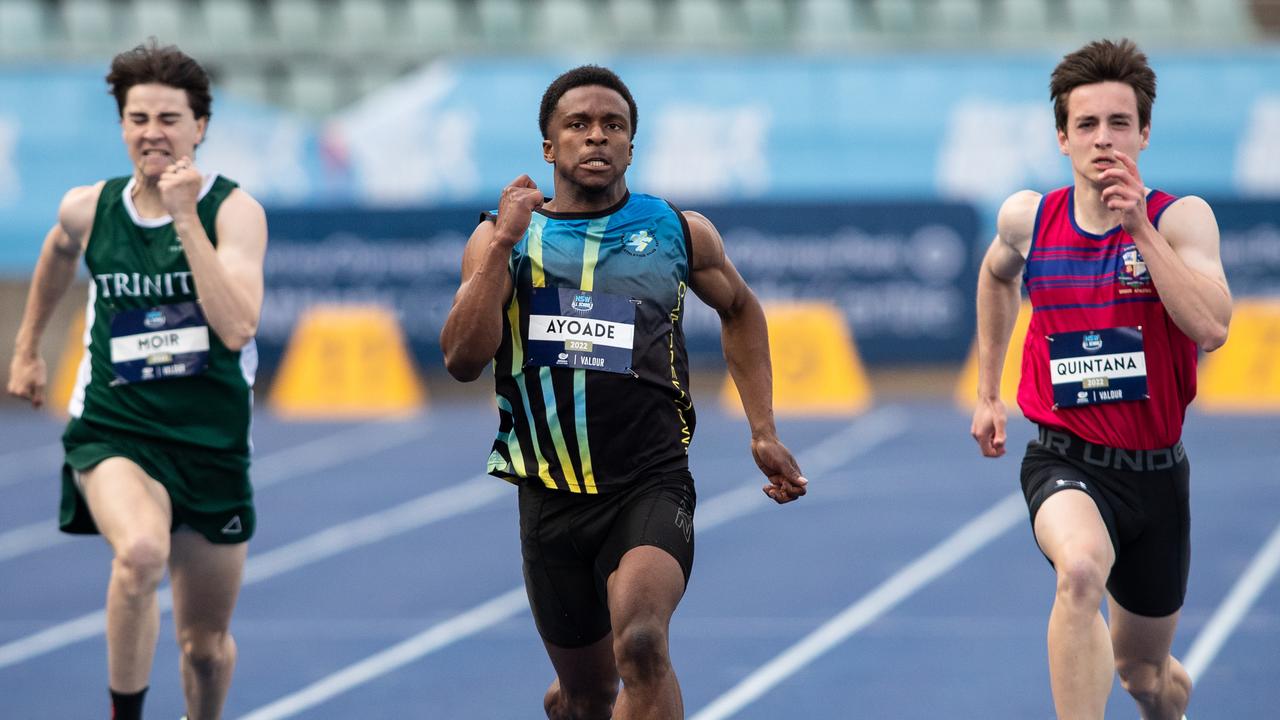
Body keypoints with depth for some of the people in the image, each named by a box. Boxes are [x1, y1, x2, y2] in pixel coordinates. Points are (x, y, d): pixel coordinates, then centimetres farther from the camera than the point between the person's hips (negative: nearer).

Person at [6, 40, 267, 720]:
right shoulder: (87, 209, -1)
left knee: (206, 644, 12)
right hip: (112, 430, 0)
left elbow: (236, 327, -24)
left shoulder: (234, 210, -9)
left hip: (210, 443, 0)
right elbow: (58, 256, 25)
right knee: (141, 552, -35)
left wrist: (187, 217, -25)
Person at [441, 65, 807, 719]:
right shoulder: (501, 238, 3)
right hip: (552, 497, 2)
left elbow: (739, 309, 24)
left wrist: (763, 433, 18)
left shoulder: (679, 233, 5)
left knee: (641, 643, -29)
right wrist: (502, 244, -17)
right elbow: (463, 360, -10)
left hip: (652, 487, -1)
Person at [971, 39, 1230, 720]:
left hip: (1155, 469, 1)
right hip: (1065, 461, -1)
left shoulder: (1181, 218, -10)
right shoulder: (1027, 218, -3)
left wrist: (1140, 228, -28)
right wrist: (987, 393, 22)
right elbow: (996, 277, 22)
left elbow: (1211, 329, -27)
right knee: (1081, 568, -38)